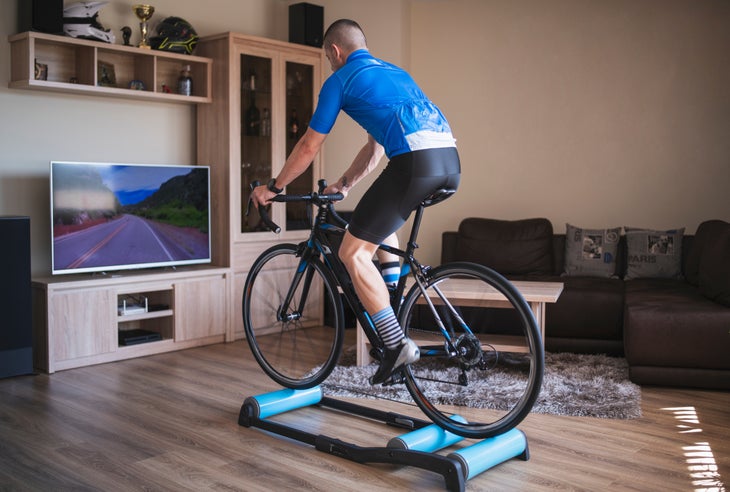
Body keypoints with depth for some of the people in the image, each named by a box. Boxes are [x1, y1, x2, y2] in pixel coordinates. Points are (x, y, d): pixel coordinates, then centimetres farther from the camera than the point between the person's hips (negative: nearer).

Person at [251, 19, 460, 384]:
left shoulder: (340, 80, 10)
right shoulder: (393, 72, 32)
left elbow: (309, 147, 14)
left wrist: (273, 187, 26)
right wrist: (344, 184, 45)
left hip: (416, 162, -8)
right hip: (450, 162, 8)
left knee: (353, 252, 2)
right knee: (382, 217, 34)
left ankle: (396, 344, -3)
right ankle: (395, 301, 30)